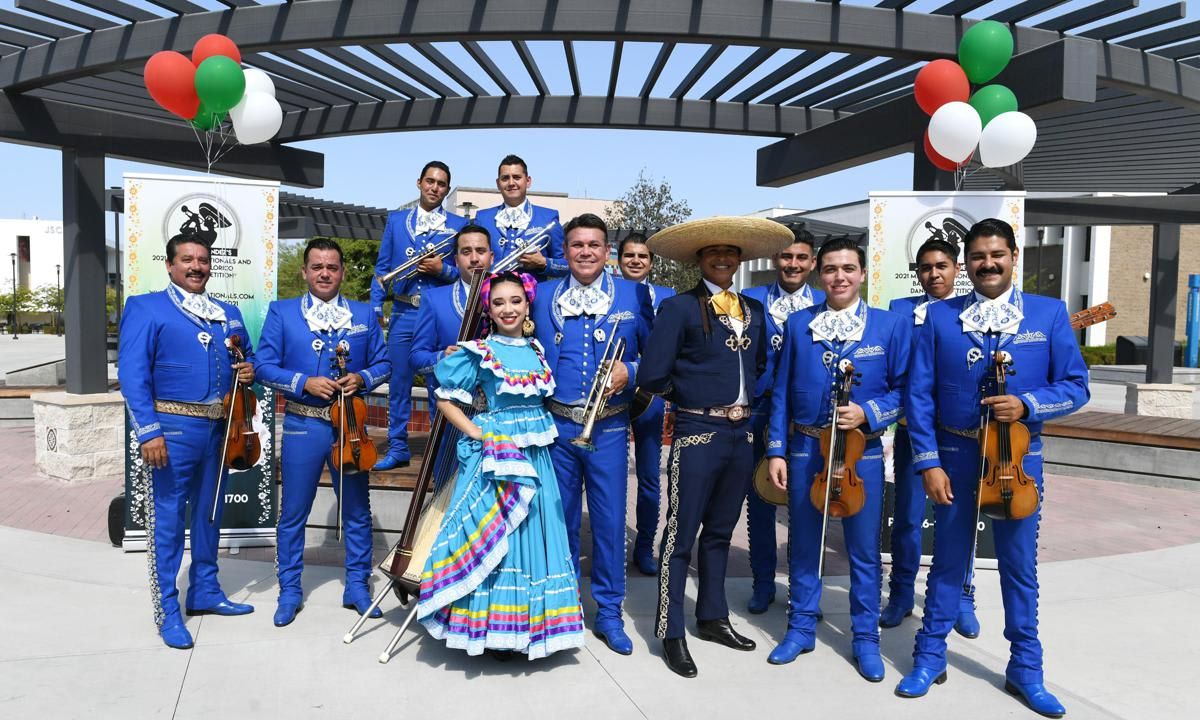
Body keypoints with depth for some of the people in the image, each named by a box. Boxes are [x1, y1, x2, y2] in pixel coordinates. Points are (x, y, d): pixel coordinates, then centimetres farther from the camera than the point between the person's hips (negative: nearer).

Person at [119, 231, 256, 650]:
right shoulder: (146, 308, -2)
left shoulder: (229, 313, 15)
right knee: (168, 518, 0)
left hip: (219, 427, 6)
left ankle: (205, 592, 29)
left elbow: (247, 358, 24)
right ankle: (167, 611, 10)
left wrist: (248, 372, -1)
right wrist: (148, 431, -19)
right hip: (174, 428, -6)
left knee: (209, 513, 15)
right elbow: (132, 374, -10)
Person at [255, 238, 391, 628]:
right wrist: (304, 383, -15)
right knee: (293, 512, 7)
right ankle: (290, 590, 24)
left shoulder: (364, 314, 8)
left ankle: (357, 585, 24)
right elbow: (264, 366, -1)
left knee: (357, 511, 9)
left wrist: (362, 379, -12)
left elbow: (383, 364, 9)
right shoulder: (281, 312, 4)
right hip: (302, 425, -1)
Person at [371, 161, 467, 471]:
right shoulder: (395, 219, 13)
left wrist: (442, 269, -15)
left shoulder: (458, 224, 6)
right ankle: (398, 448, 16)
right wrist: (375, 307, 2)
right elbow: (382, 267, 11)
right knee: (399, 382, 6)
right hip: (403, 313, 2)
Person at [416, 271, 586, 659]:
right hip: (495, 453, -5)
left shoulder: (536, 349, 8)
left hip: (536, 455, 5)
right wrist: (477, 434, -12)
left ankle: (529, 622, 26)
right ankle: (491, 624, 14)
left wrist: (544, 429, 5)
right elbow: (445, 399, -5)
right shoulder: (479, 351, -6)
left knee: (535, 535, 11)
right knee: (493, 538, 0)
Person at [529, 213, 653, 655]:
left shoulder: (634, 295, 2)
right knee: (561, 518, 11)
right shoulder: (544, 296, 7)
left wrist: (629, 372, -15)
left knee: (610, 521, 3)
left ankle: (609, 614, 20)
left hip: (609, 427, -1)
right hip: (556, 424, 2)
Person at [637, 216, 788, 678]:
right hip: (698, 433, -6)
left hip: (741, 433, 6)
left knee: (720, 531, 18)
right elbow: (651, 377, -14)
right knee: (681, 536, 2)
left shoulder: (754, 310, 9)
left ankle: (712, 618, 33)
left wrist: (746, 396, 10)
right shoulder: (680, 307, -9)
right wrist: (691, 393, 1)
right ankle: (671, 633, 15)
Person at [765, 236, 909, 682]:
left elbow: (904, 389, 1)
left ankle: (865, 638, 25)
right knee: (803, 544, 12)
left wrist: (868, 413, -17)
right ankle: (801, 628, 28)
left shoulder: (890, 326, 0)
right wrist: (776, 450, -1)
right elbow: (782, 392, 3)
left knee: (864, 550, 8)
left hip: (861, 453, -1)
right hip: (805, 448, 2)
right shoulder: (798, 324, 4)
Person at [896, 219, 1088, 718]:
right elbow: (919, 394, -3)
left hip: (1018, 457, 0)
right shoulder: (939, 316, -1)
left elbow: (1075, 386, 0)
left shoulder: (1050, 314, 1)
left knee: (1019, 566, 10)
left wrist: (1027, 404, -19)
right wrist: (928, 461, -9)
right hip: (954, 456, 0)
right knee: (948, 560, 11)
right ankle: (930, 658, 25)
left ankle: (1026, 670, 27)